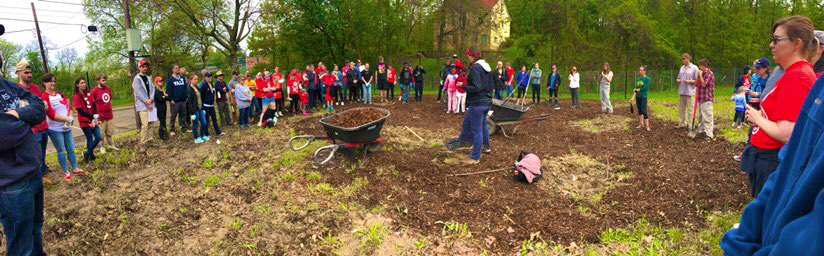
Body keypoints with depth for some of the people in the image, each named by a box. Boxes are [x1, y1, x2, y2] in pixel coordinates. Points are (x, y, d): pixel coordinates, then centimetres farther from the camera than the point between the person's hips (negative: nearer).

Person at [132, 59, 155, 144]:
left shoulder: (149, 78, 14)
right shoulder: (137, 79, -6)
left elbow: (152, 89, 7)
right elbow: (138, 92, -13)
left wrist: (151, 99, -10)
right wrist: (146, 101, -16)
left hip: (150, 104, 7)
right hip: (142, 105, -7)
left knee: (151, 123, 11)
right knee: (145, 124, -12)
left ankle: (149, 140, 21)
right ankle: (143, 143, -7)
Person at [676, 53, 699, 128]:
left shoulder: (694, 68, -3)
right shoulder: (682, 68, 15)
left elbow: (697, 81, -5)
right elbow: (678, 78, 21)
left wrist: (689, 81, -18)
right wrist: (677, 80, -1)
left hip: (690, 92, -6)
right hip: (681, 92, 6)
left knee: (690, 109, -3)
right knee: (681, 108, 9)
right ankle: (682, 123, 17)